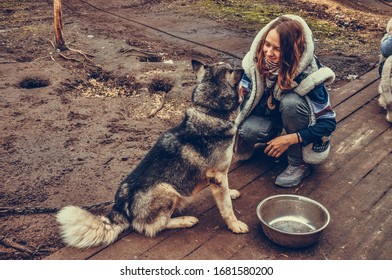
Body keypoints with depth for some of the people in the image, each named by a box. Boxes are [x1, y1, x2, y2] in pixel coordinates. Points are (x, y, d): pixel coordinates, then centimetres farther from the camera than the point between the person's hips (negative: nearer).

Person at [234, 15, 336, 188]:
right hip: (271, 118, 3)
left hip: (300, 125, -3)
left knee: (290, 101, -36)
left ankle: (299, 164, -17)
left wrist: (291, 139, -34)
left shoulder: (308, 74, -30)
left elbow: (329, 122, -25)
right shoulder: (257, 61, -20)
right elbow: (243, 96, -9)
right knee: (247, 130, -29)